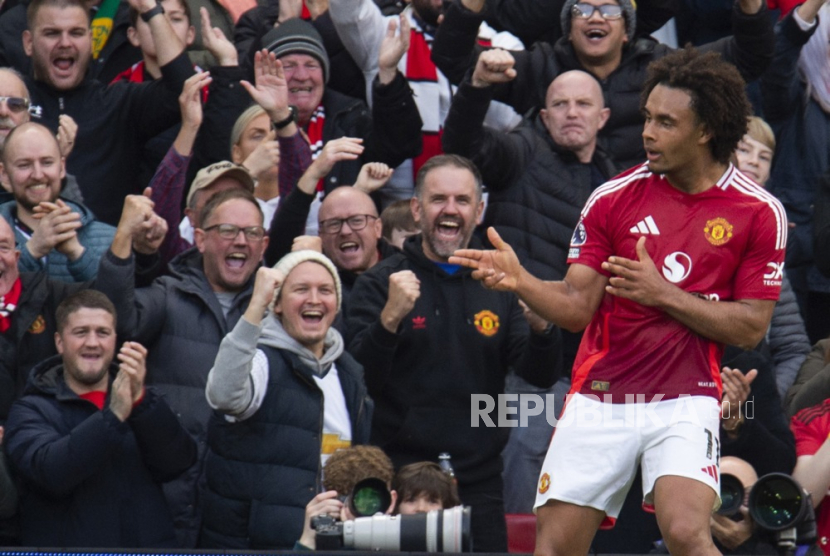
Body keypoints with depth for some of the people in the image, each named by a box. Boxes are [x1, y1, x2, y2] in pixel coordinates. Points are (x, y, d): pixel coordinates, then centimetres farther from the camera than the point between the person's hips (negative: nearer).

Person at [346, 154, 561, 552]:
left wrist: (540, 327, -15)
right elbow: (360, 382, -10)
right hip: (400, 475, -3)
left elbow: (541, 376, 5)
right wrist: (390, 318, -26)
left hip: (480, 485, 3)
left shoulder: (498, 286, 11)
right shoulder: (378, 284, 0)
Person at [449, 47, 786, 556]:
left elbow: (751, 328, -4)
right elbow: (576, 307, 1)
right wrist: (520, 280, -19)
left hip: (685, 402, -3)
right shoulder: (615, 197, 2)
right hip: (599, 395, 3)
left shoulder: (760, 212, -3)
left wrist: (664, 294, -14)